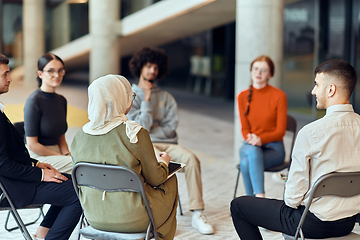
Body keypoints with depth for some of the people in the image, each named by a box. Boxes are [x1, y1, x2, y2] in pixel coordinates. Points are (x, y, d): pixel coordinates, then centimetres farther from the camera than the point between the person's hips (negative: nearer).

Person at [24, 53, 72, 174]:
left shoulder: (61, 100, 12)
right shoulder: (33, 101, -12)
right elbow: (32, 145, -13)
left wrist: (67, 154, -3)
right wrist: (65, 158, -13)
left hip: (56, 152, 7)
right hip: (37, 157, -7)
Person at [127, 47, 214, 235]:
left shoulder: (166, 97, 19)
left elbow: (171, 127, 5)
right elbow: (141, 128, -5)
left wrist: (148, 133, -5)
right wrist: (146, 99, -4)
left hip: (167, 143, 4)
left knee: (191, 158, -28)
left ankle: (197, 214, -29)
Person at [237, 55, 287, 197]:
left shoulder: (279, 96, -6)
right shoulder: (242, 97, 6)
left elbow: (280, 131, -7)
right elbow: (244, 128, 7)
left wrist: (261, 139, -24)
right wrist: (250, 138, -16)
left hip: (273, 147, -3)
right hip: (250, 146, 3)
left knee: (246, 163, -34)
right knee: (252, 151, -36)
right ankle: (260, 199, -35)